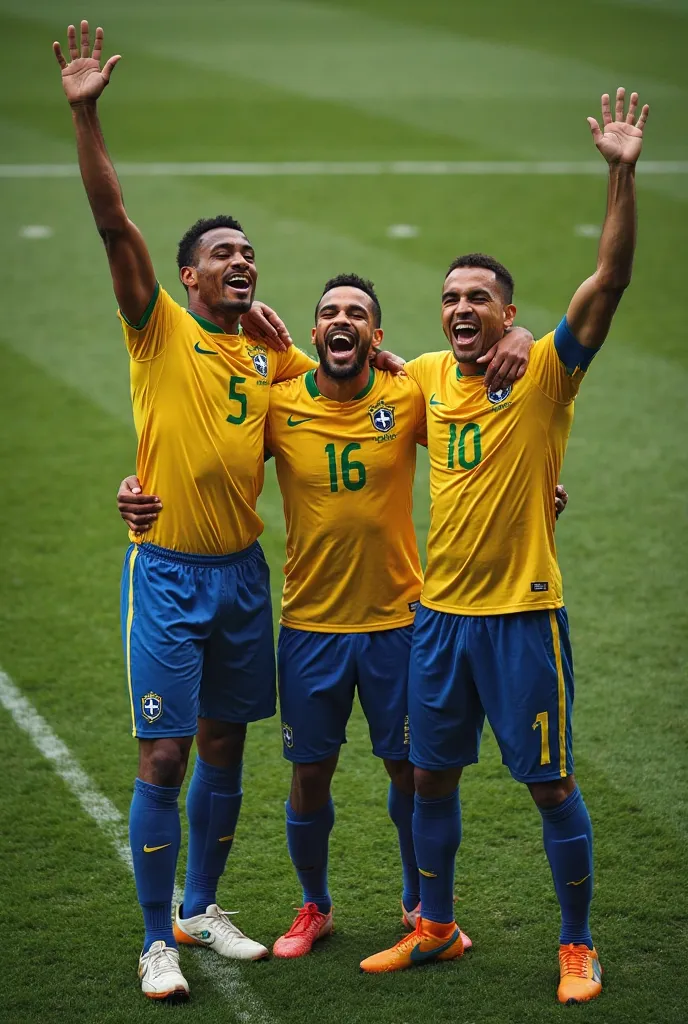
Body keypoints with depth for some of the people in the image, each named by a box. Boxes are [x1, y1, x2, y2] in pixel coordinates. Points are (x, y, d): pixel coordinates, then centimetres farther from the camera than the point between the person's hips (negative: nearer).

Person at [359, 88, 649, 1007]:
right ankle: (437, 930, 30)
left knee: (550, 784, 1)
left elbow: (610, 280, -21)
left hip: (523, 612, -5)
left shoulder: (544, 371, -9)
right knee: (432, 777, 13)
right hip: (440, 612, 5)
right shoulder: (428, 377, 6)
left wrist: (622, 175, -30)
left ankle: (577, 948, 14)